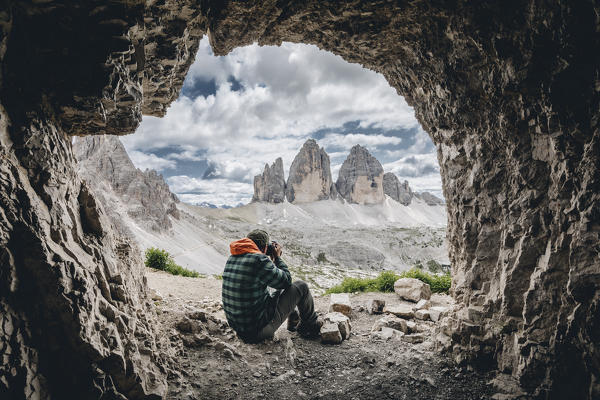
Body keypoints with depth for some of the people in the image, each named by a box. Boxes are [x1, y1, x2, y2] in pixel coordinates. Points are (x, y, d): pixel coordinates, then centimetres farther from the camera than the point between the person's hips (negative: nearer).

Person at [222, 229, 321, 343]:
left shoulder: (231, 259, 4)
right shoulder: (259, 260, -21)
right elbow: (286, 281, -7)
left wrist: (272, 260, 17)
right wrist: (277, 257, 6)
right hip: (259, 331, -8)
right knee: (301, 287, 4)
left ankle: (294, 322, 48)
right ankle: (312, 327, 27)